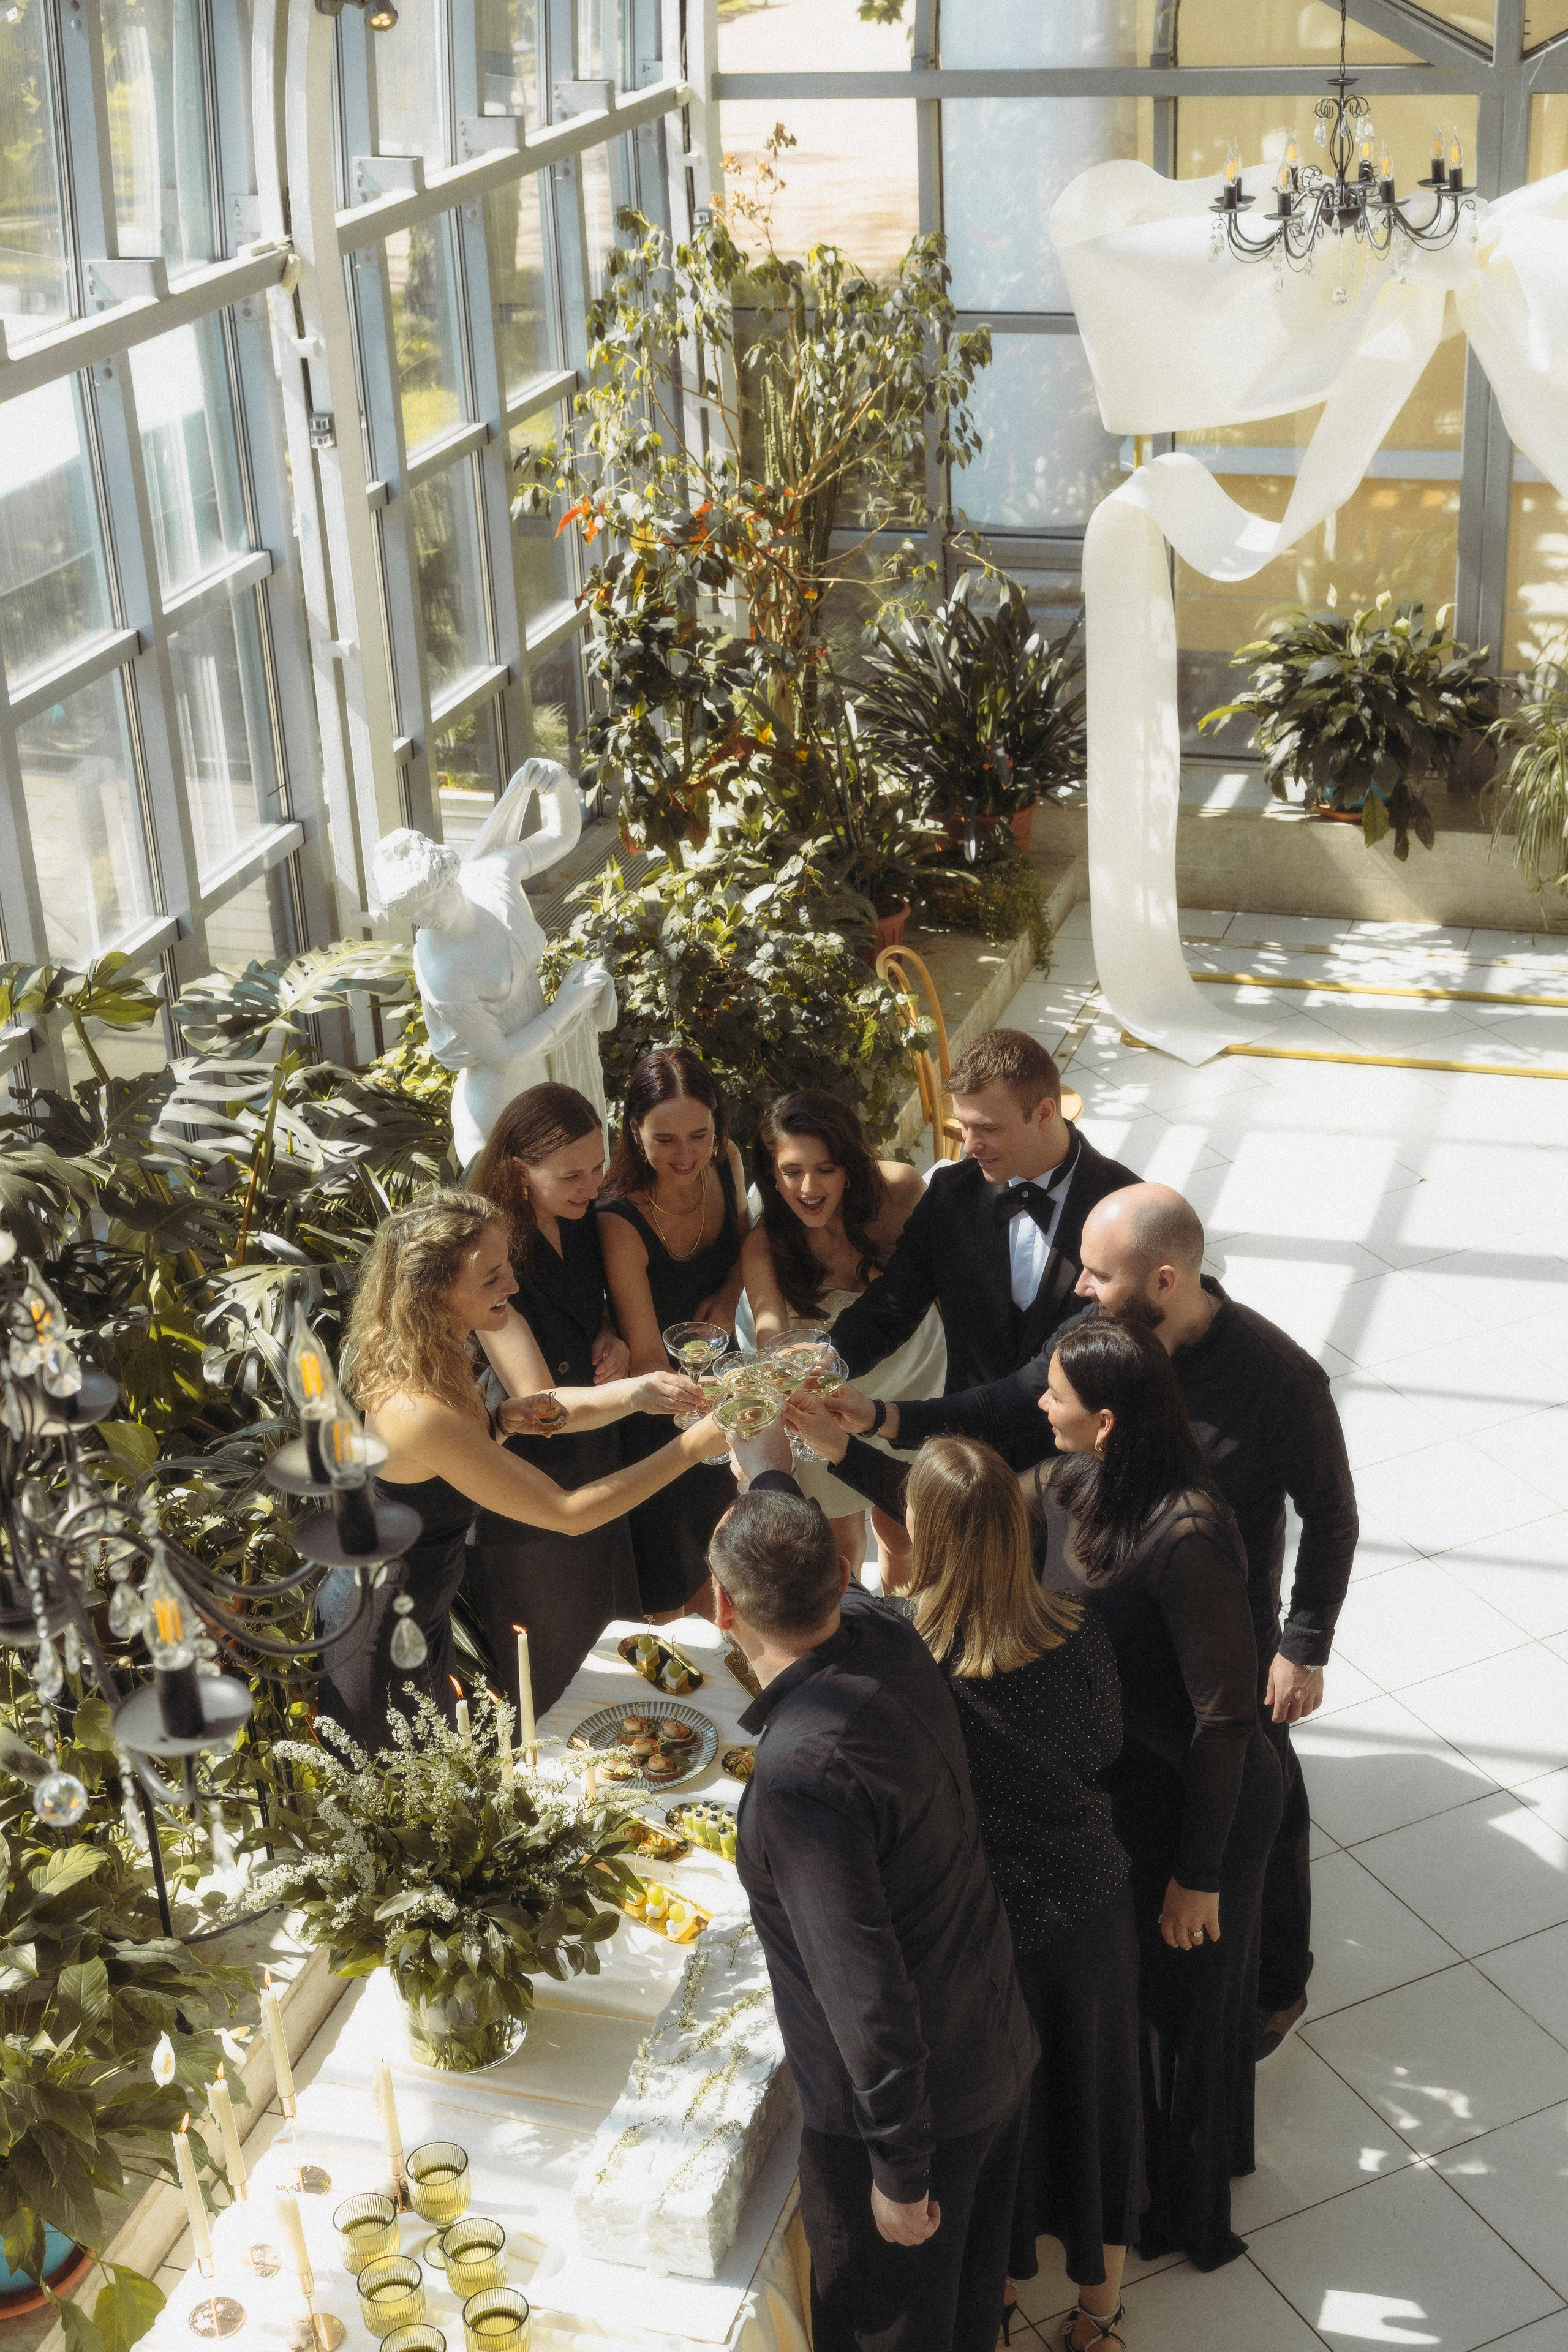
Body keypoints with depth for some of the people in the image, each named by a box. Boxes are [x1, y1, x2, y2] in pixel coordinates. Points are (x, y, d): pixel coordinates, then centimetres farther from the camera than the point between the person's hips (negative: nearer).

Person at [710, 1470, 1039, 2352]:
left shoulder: (802, 1776, -35)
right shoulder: (891, 1639, -12)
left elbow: (867, 1994, -32)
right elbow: (837, 1590, 15)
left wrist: (900, 2167, -19)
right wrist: (771, 1471, 31)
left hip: (907, 2097, -7)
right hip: (997, 2047, 7)